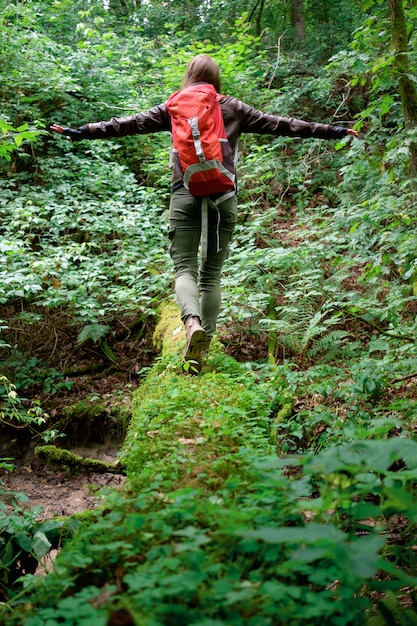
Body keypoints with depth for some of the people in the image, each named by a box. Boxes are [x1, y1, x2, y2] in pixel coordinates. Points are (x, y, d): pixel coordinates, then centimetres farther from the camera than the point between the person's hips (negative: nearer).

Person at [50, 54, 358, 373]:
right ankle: (202, 347, 5)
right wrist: (331, 131, 19)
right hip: (223, 197, 1)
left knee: (185, 268, 0)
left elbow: (130, 123, 4)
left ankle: (193, 321, -29)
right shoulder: (234, 108, 11)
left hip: (185, 194, -1)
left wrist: (83, 132, 9)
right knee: (212, 272, 7)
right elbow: (278, 124, 12)